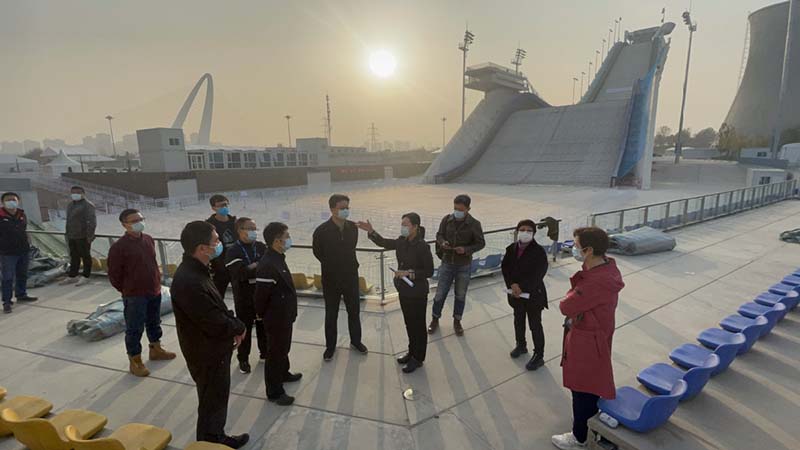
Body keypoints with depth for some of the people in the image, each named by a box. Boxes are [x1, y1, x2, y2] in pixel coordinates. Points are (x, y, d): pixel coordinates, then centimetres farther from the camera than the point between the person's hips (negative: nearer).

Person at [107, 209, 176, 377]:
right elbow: (114, 275, -11)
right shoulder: (118, 247, -17)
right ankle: (135, 362, 20)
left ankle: (156, 350, 41)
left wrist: (157, 281, 13)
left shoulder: (148, 240, 2)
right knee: (134, 329, 6)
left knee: (154, 323, 22)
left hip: (155, 291, 7)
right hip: (134, 296, -6)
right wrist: (128, 291, -1)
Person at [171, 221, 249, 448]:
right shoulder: (189, 282, -34)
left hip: (213, 349, 10)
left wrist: (234, 325, -6)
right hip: (207, 354, -9)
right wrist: (239, 327, -11)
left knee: (217, 399, 27)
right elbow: (216, 324, -29)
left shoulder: (195, 270, 0)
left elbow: (217, 308, 9)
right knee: (212, 403, 13)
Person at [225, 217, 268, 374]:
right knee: (245, 328, 10)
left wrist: (253, 268, -21)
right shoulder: (233, 252, -13)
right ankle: (243, 358, 28)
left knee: (263, 326, 17)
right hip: (244, 298, -4)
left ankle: (265, 352, 36)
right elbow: (241, 273, -25)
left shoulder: (261, 247, 1)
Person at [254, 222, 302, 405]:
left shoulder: (278, 258, 2)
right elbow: (261, 296, -24)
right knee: (275, 353, 7)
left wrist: (289, 313, 15)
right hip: (276, 318, -9)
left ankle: (283, 374, 48)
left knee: (283, 348, 27)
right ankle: (274, 392, 22)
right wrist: (263, 315, -8)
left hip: (285, 315, 9)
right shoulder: (267, 266, -30)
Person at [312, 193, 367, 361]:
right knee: (331, 315, 12)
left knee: (354, 311, 16)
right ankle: (330, 346, 30)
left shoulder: (353, 227, -7)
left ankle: (356, 341, 37)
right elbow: (318, 252, -2)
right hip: (331, 279, -3)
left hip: (351, 277, 3)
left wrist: (350, 265, 11)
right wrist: (332, 266, 8)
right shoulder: (322, 231, -18)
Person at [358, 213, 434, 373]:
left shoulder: (422, 246, -22)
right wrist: (371, 231, -1)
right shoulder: (402, 241, -1)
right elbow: (384, 243, 12)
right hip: (404, 290, 7)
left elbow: (429, 271, -18)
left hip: (417, 293, -7)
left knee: (418, 325, 10)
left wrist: (409, 273, -26)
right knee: (409, 324, 22)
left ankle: (418, 359, 27)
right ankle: (412, 352, 40)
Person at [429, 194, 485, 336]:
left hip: (464, 266, -1)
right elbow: (439, 234, 4)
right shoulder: (447, 219, -7)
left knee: (460, 295, 14)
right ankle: (435, 319, 31)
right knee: (440, 293, 9)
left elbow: (480, 243, -6)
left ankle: (457, 322, 34)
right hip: (447, 263, 1)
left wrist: (466, 249, -23)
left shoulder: (474, 224, -13)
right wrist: (442, 242, -20)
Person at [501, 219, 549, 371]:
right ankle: (521, 345, 43)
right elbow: (505, 267, -1)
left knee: (535, 325, 5)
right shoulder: (511, 248, -2)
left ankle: (539, 355, 19)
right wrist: (512, 285, -15)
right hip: (516, 293, 5)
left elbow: (538, 274, -21)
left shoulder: (539, 251, -17)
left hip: (533, 294, -5)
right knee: (518, 321, 22)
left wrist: (522, 288, -22)